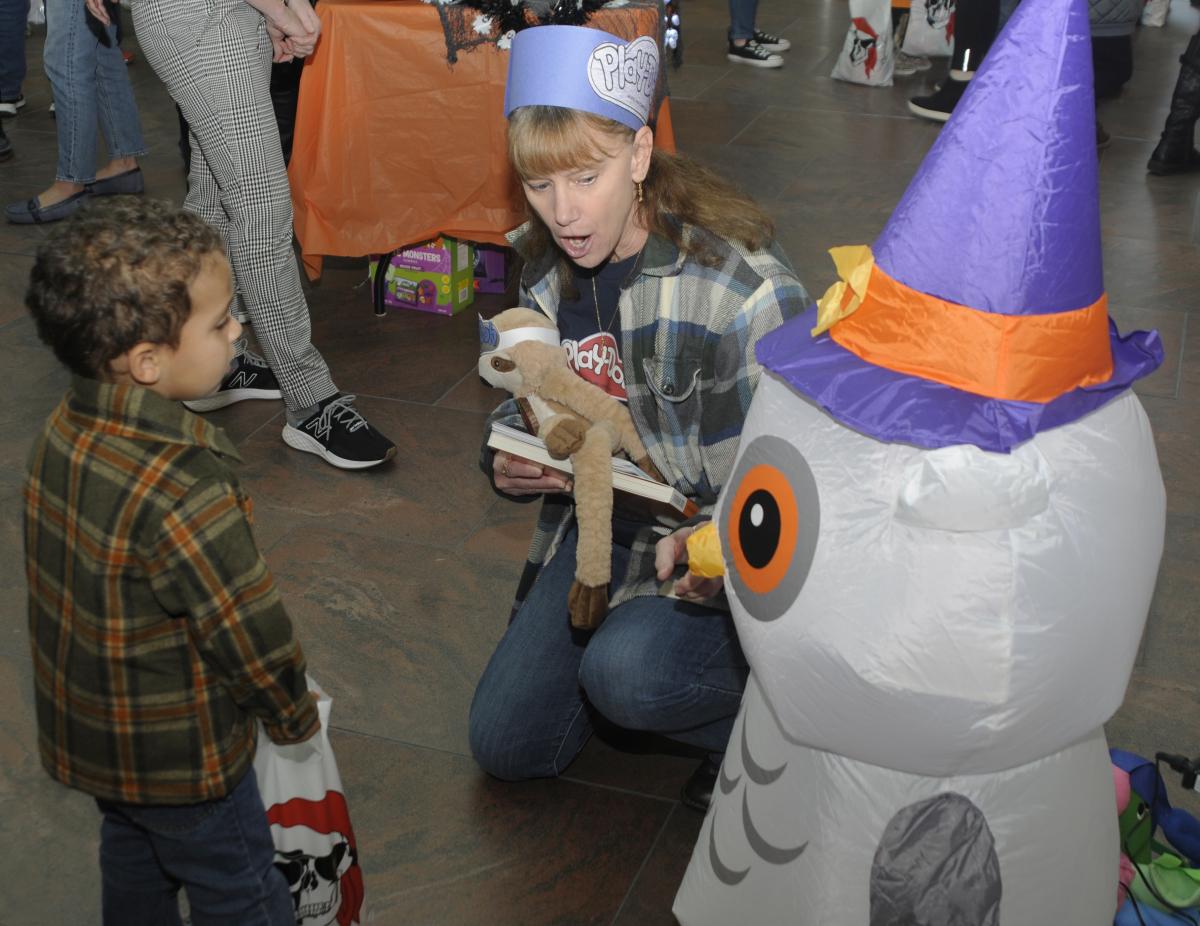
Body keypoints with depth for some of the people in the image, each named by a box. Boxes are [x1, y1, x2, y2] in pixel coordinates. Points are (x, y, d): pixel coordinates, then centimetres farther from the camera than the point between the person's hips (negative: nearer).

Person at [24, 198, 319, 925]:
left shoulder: (63, 432, -10)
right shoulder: (184, 493, -37)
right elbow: (250, 630, -27)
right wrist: (294, 714, -6)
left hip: (84, 724, 8)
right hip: (179, 755, -8)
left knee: (134, 853, 31)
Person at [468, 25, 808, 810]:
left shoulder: (745, 288, -25)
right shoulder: (549, 271, -2)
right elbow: (530, 401, 14)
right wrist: (510, 461, -9)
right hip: (599, 523, 6)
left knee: (623, 673, -34)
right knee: (507, 744, 4)